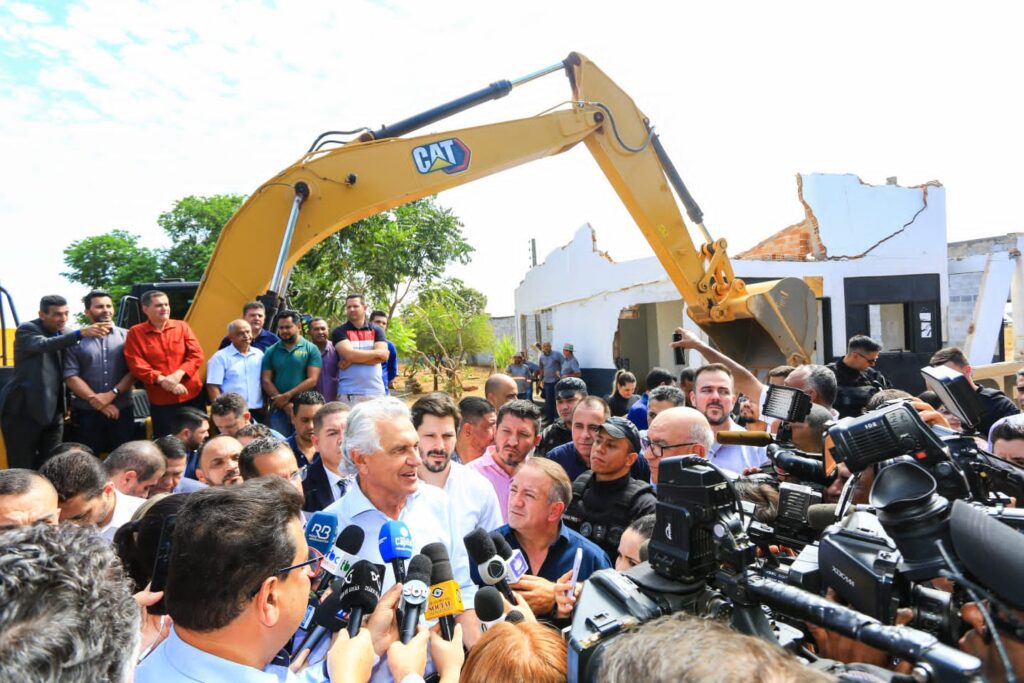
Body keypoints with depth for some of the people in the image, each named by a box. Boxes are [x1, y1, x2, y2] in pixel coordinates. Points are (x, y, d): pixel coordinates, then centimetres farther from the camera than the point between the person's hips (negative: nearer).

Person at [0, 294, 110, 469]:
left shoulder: (61, 335, 10)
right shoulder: (27, 329, -9)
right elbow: (43, 344, -32)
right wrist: (80, 333, -46)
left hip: (53, 412, 6)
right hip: (23, 410, -6)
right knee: (22, 468, 0)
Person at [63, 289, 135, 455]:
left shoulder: (126, 336, 4)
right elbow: (70, 376, -3)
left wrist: (112, 394, -13)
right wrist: (95, 400, -10)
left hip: (122, 411, 1)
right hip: (86, 413, 0)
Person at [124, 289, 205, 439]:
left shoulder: (182, 326, 5)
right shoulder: (135, 333, 0)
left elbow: (197, 355, -1)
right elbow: (137, 365, -9)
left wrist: (178, 374, -17)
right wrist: (162, 380, -20)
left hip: (192, 395, 2)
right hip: (160, 401, -2)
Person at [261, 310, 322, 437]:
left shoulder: (311, 349, 2)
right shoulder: (271, 351, 10)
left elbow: (312, 380, -5)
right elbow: (266, 381, 3)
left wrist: (287, 396, -11)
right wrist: (285, 405, -8)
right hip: (277, 408, 2)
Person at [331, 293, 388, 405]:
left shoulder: (376, 330, 11)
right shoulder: (339, 332, 4)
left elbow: (383, 356, -4)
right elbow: (349, 354, -13)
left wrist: (352, 360, -10)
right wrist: (375, 352, -4)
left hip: (375, 391, 3)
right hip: (349, 392, -2)